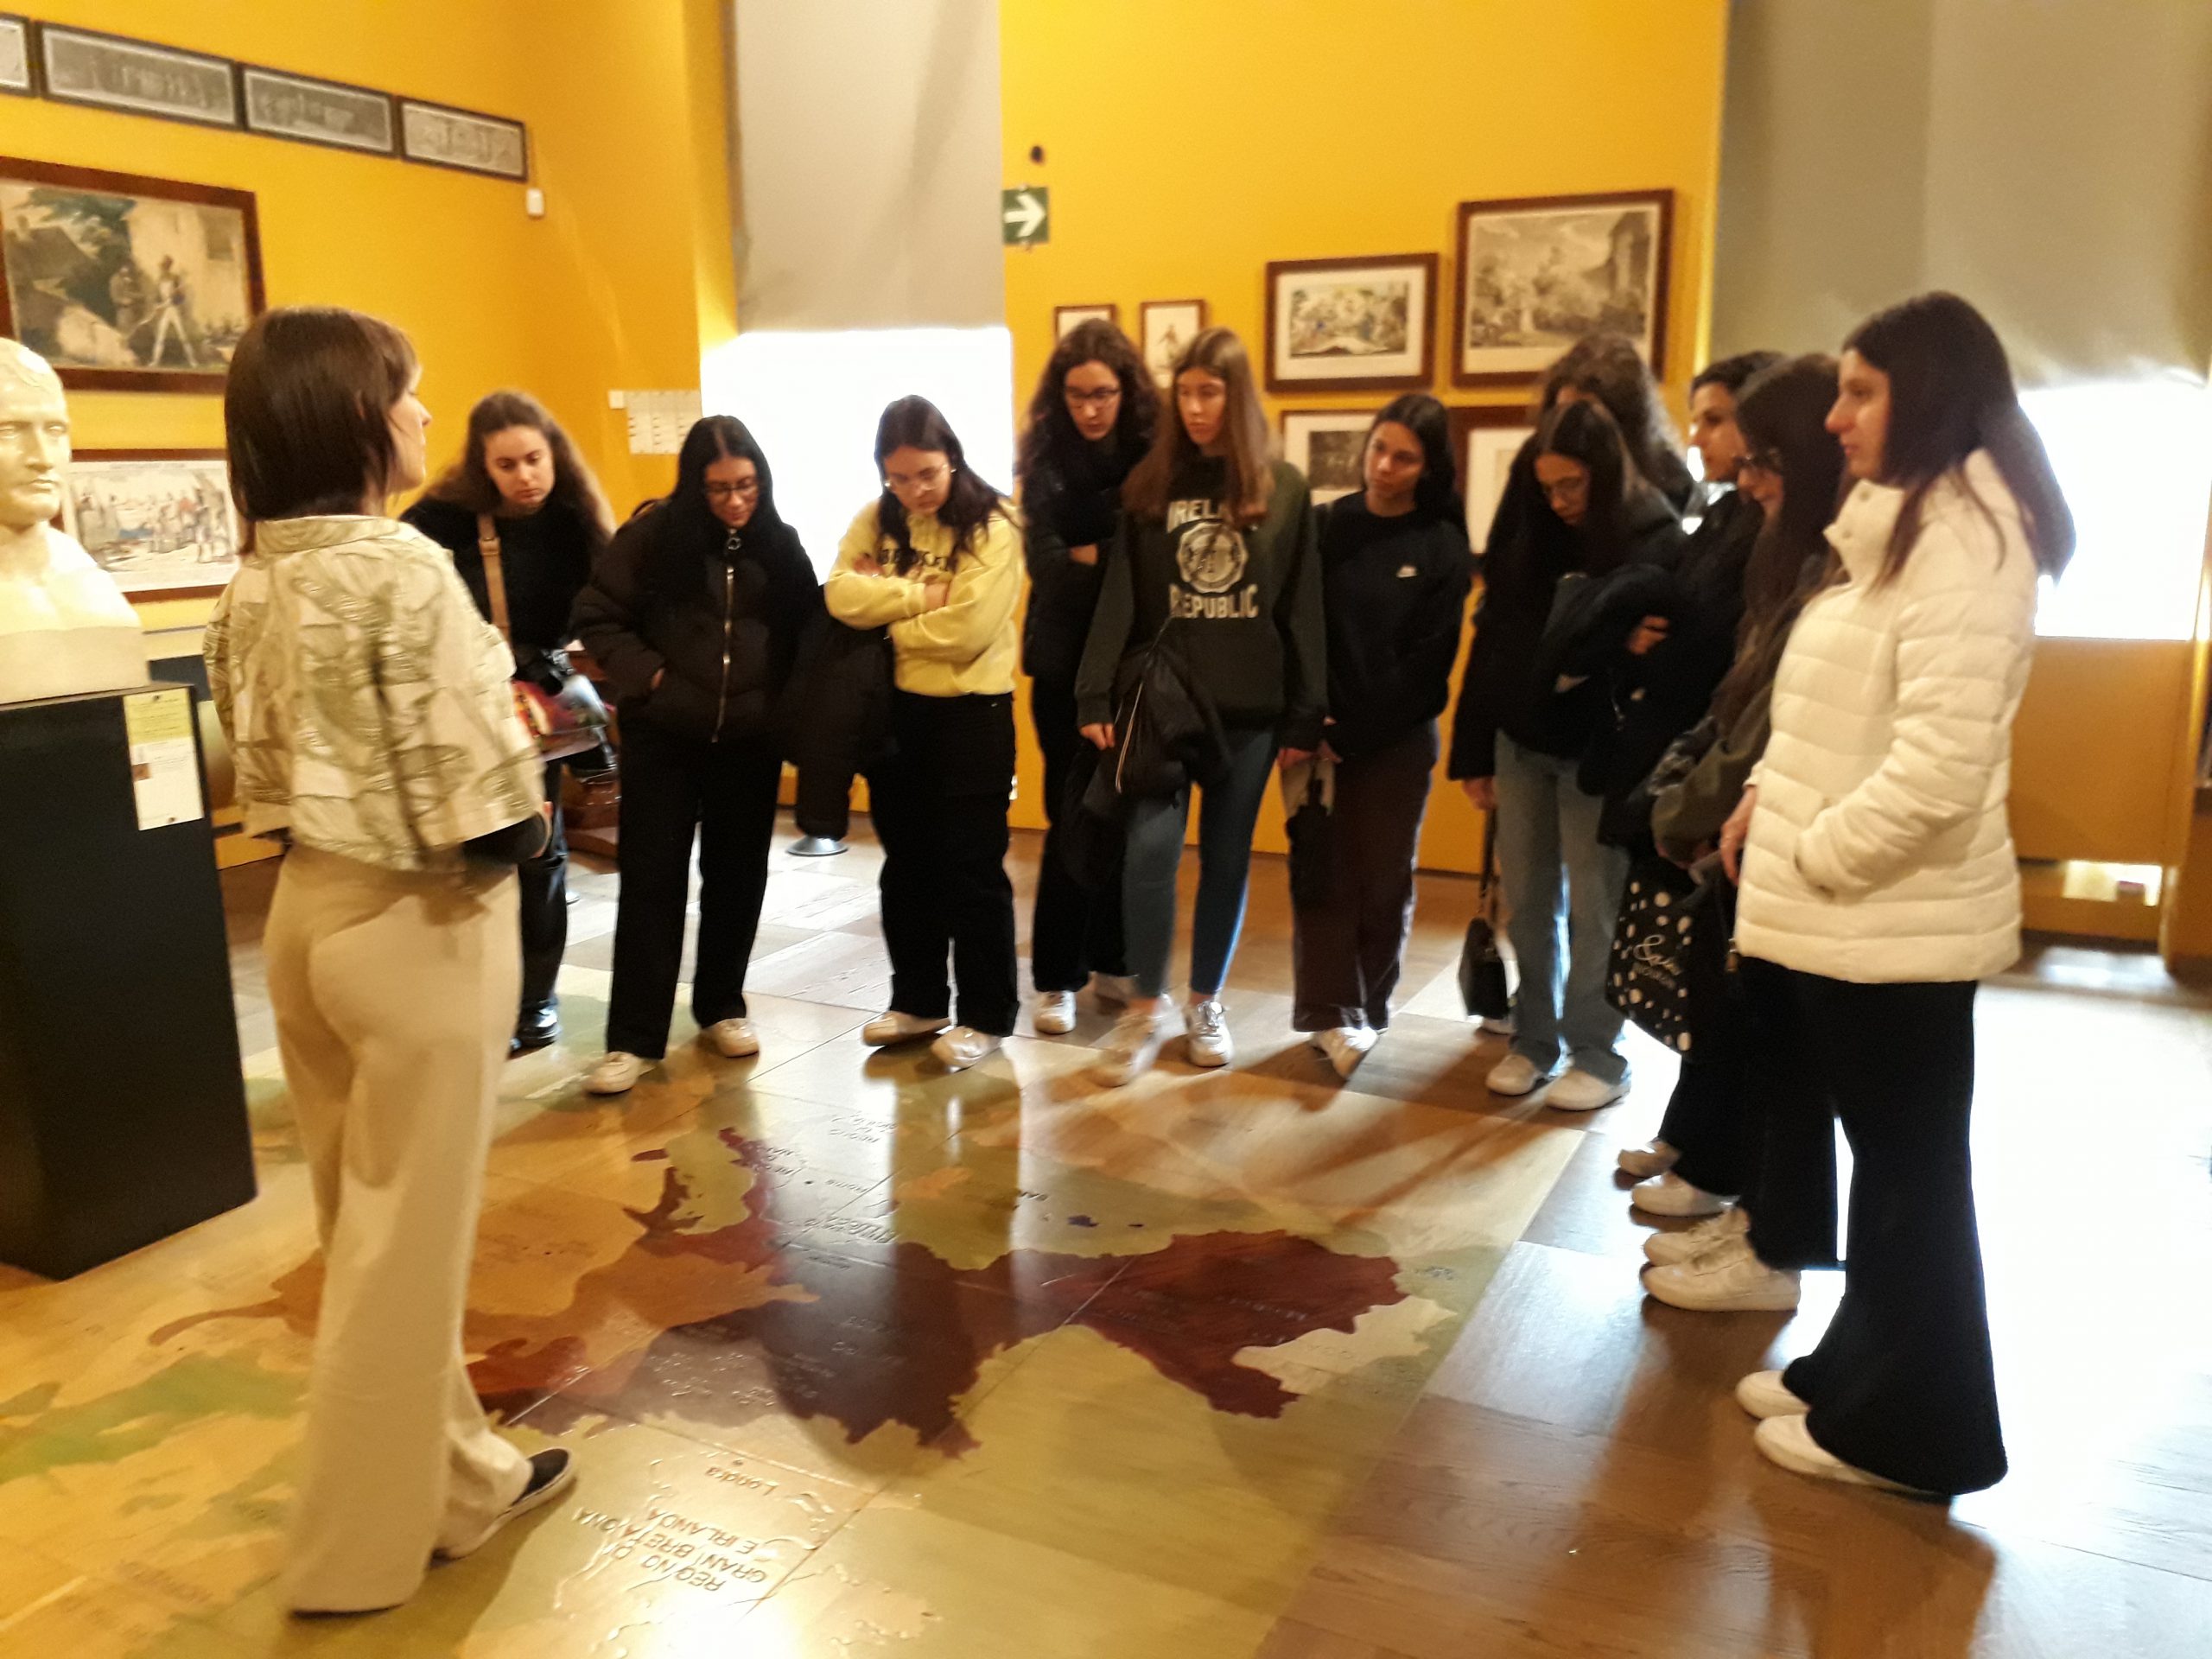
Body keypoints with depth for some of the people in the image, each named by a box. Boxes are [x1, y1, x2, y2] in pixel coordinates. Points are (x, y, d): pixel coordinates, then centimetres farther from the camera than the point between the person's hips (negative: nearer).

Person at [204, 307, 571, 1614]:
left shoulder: (255, 582, 4)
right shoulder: (402, 570, -20)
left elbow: (267, 757, 8)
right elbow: (483, 809, -23)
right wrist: (532, 826, -4)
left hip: (309, 906, 8)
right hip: (413, 924, -8)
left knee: (371, 1226, 18)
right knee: (407, 1239, 7)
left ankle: (455, 1475, 35)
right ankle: (364, 1543, 23)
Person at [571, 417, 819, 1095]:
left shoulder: (778, 543, 2)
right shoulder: (653, 534, -7)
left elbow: (806, 628, 9)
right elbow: (596, 615, -3)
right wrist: (644, 675, -13)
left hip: (750, 739, 3)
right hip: (663, 735, -2)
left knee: (737, 878, 12)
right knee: (651, 882, 1)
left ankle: (722, 1008, 29)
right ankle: (634, 1038, 7)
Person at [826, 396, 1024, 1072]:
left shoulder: (991, 527, -12)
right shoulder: (876, 521, 5)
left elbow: (964, 631, -22)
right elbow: (841, 595, -11)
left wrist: (885, 610, -9)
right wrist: (923, 595, -19)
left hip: (971, 714, -6)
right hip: (894, 711, 6)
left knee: (971, 868, 2)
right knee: (906, 864, 15)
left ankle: (987, 1016, 14)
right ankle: (917, 999, 30)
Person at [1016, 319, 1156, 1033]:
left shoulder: (1155, 453, -1)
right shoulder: (1047, 458, -2)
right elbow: (1045, 565, -13)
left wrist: (1090, 556, -13)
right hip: (1068, 662, -1)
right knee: (1074, 819, 1)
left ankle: (1112, 961, 25)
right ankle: (1056, 977, 12)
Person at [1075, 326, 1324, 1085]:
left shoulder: (1284, 489, 3)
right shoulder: (1149, 485, 4)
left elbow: (1303, 610, 1)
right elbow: (1119, 599, 0)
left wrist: (1306, 716, -2)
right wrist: (1095, 695, -9)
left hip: (1249, 708, 0)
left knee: (1227, 858, 9)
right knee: (1150, 847, -11)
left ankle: (1206, 1002, 26)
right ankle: (1146, 1005, 6)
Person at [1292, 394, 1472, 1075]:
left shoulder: (1442, 547, -3)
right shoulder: (1325, 526, 3)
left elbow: (1426, 660, -7)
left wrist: (1353, 734, -10)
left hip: (1397, 741, -1)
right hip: (1318, 732, 1)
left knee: (1383, 877, 7)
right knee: (1324, 871, 0)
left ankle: (1368, 1009, 21)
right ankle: (1332, 1012, 5)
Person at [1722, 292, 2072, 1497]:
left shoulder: (1962, 537, -17)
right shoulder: (1902, 526, 15)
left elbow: (1940, 765, -25)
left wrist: (1810, 855, -14)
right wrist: (1770, 800, 6)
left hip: (1895, 925, -9)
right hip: (1848, 914, 9)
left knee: (1909, 1178, 4)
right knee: (1887, 1166, 19)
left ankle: (1906, 1431, 20)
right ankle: (1862, 1379, 33)